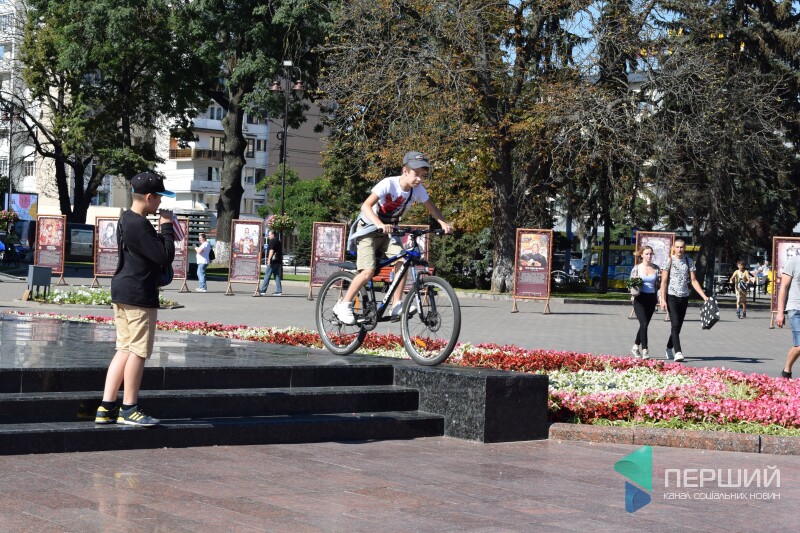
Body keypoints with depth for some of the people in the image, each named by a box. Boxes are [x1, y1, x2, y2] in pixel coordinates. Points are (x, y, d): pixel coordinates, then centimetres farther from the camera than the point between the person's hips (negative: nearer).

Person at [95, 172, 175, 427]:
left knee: (125, 349, 12)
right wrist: (167, 226, -8)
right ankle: (129, 409, 4)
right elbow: (165, 256, -19)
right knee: (138, 350, -3)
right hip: (138, 296, -11)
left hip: (122, 292, 11)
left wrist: (164, 230, 12)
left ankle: (106, 408, 12)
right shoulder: (139, 225, -18)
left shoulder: (127, 219, 15)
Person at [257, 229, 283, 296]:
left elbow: (271, 250, -18)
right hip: (278, 261, 9)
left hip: (273, 261, -9)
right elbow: (281, 251, 25)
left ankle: (262, 290, -6)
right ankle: (279, 291, 3)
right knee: (277, 275, 8)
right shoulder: (278, 241, 20)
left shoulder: (272, 241, -8)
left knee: (267, 275, -6)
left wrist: (269, 259, -21)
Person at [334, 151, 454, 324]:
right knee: (368, 271, -20)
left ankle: (397, 307, -12)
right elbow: (366, 206, -35)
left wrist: (443, 223, -20)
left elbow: (431, 208, 1)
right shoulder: (388, 184, -27)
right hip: (368, 229, -5)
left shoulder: (418, 190, -9)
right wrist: (380, 224, -52)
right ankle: (343, 306, -4)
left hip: (387, 232, 5)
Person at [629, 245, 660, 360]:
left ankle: (635, 347, 26)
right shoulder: (636, 268, 1)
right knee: (644, 324, -15)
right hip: (640, 299, -3)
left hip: (651, 299, 3)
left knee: (644, 325, 9)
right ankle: (644, 350, -15)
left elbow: (658, 284, 10)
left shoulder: (656, 268, 7)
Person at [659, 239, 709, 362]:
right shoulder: (669, 261, -3)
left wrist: (704, 296, -2)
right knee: (675, 324, -14)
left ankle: (669, 349, 27)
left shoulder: (689, 262, 8)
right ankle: (677, 352, -21)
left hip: (684, 297, 5)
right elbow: (664, 281, -5)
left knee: (678, 325, 10)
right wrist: (663, 300, -12)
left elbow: (693, 280, 7)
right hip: (672, 296, -5)